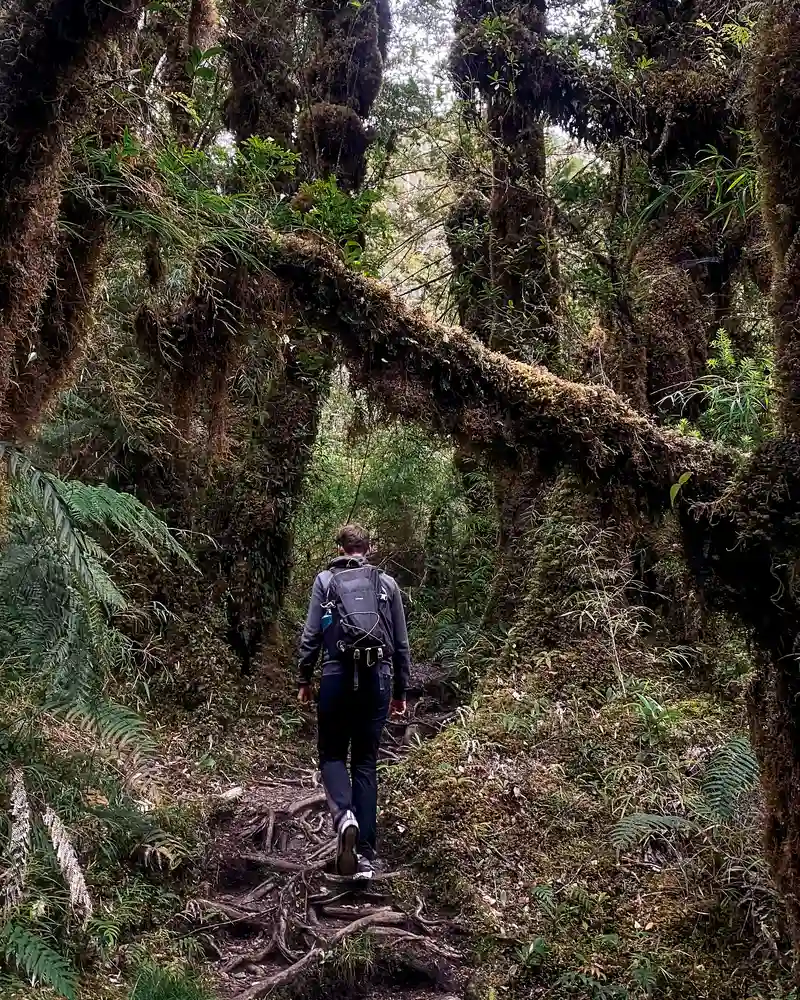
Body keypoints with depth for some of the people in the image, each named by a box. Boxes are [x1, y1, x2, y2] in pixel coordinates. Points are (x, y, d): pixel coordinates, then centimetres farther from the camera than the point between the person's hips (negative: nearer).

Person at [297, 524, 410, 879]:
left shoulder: (325, 580, 4)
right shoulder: (387, 583, 10)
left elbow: (311, 635, -1)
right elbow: (401, 643, 11)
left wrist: (304, 681, 9)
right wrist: (400, 691, 18)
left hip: (338, 676, -2)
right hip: (378, 679, 2)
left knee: (332, 754, 14)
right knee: (366, 762, 10)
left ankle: (344, 815, -15)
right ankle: (365, 855, 7)